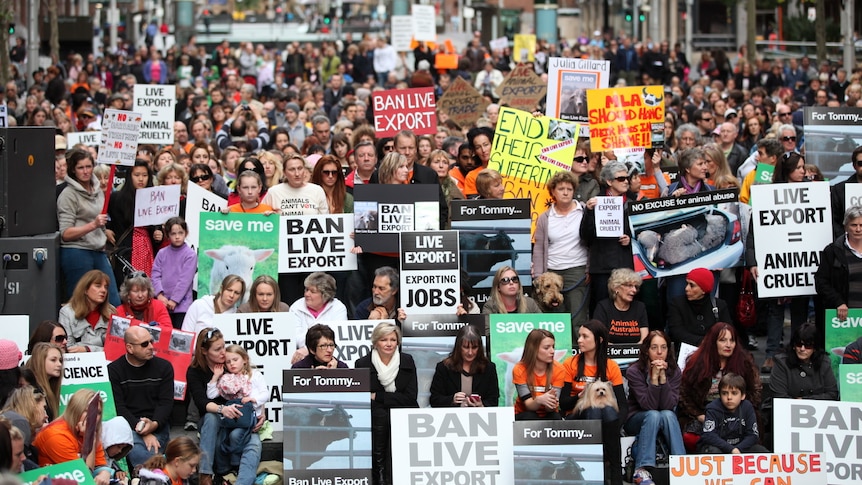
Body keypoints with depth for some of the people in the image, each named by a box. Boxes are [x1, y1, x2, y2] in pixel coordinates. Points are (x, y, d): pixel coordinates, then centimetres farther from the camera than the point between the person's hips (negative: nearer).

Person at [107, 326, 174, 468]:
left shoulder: (164, 367, 12)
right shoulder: (113, 370, 4)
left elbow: (166, 403, 5)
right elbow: (118, 408, -4)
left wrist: (154, 424, -19)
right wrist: (144, 433, -17)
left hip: (157, 426, 1)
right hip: (128, 426, -1)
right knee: (138, 452, -34)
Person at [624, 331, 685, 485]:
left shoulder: (674, 371, -7)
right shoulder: (634, 372, -15)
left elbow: (668, 405, -18)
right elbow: (648, 406, -22)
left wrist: (663, 377, -27)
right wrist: (654, 377, -30)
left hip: (664, 423, 2)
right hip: (636, 422, -2)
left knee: (667, 415, -30)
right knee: (653, 415, -33)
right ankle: (641, 471, -41)